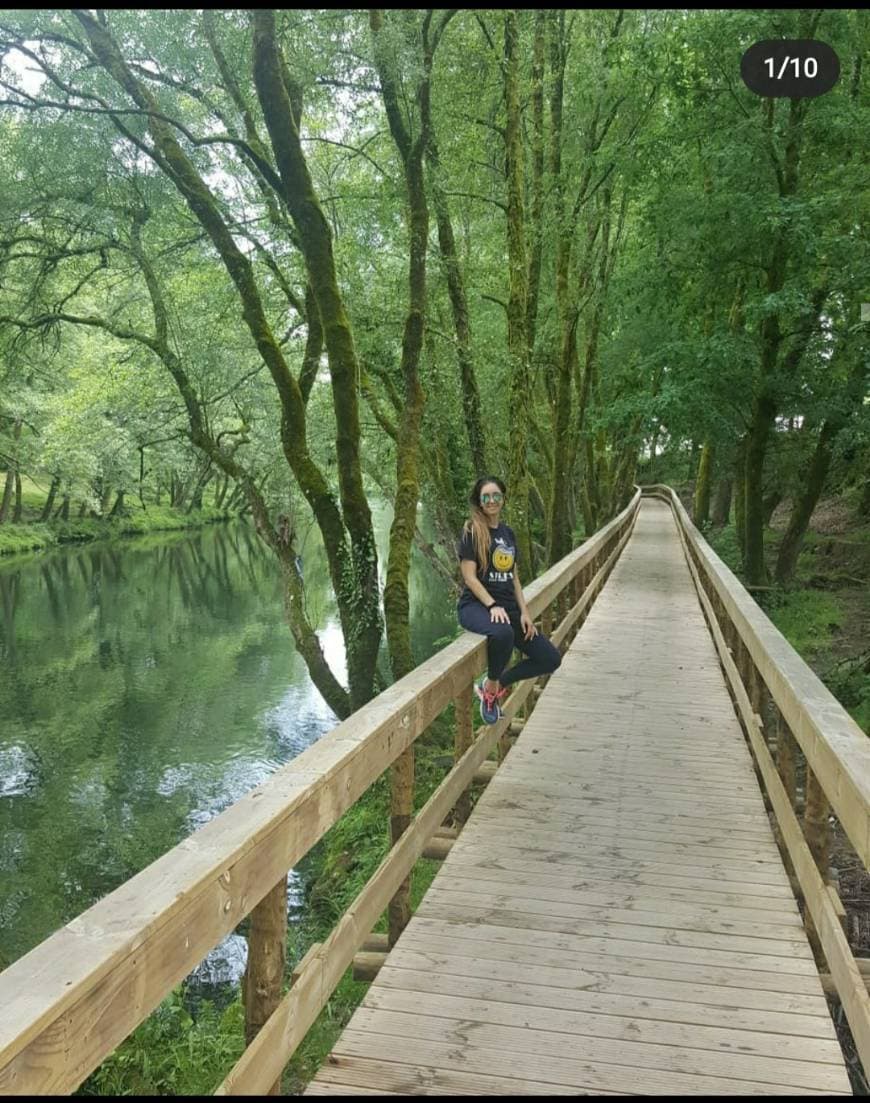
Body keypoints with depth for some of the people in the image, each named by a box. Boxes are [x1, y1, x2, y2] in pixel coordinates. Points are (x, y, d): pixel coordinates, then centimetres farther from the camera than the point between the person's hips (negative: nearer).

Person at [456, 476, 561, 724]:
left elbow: (514, 577, 15)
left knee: (550, 659, -2)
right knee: (503, 633, -42)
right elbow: (469, 576, -12)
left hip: (507, 607, 7)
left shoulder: (508, 532, 13)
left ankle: (495, 684, 10)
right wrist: (492, 605, -23)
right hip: (476, 605, -7)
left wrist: (524, 612, 5)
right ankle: (491, 685, -13)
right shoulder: (471, 531, -6)